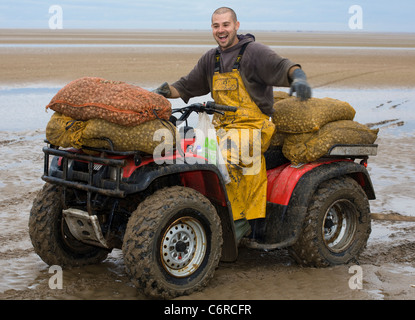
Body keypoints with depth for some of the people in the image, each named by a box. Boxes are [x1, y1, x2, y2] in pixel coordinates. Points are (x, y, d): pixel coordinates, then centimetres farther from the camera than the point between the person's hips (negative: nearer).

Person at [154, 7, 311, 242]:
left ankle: (238, 220, -19)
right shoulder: (211, 59, 17)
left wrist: (298, 78, -38)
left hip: (252, 126, -7)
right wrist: (162, 92, 4)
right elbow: (187, 86, 22)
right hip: (222, 126, 7)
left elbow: (282, 66, -16)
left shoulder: (254, 51, -3)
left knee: (224, 160, -33)